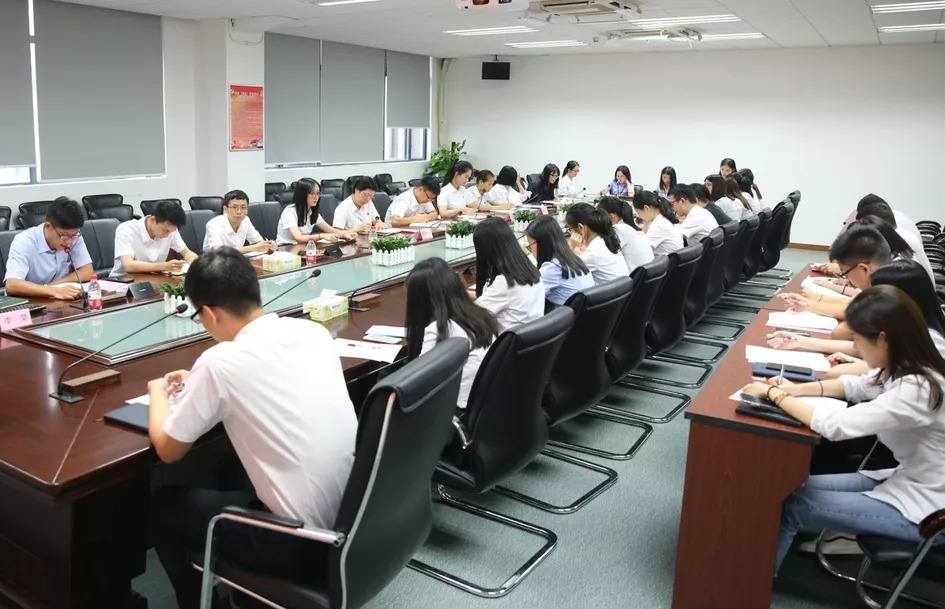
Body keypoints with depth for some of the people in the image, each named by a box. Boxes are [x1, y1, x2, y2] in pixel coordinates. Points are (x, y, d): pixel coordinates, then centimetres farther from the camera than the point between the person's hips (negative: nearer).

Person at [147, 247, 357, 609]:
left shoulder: (220, 362, -18)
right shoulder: (314, 331, 0)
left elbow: (167, 450, -3)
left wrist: (158, 392, 15)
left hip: (302, 542, -7)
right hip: (357, 517, 7)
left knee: (164, 504, 16)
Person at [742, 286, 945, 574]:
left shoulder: (916, 391, -32)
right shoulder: (910, 369, -4)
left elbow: (835, 425, -34)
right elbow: (857, 385, 12)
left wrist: (775, 394, -21)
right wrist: (798, 389, -2)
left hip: (921, 509, -8)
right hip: (908, 480, 8)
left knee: (792, 504, -6)